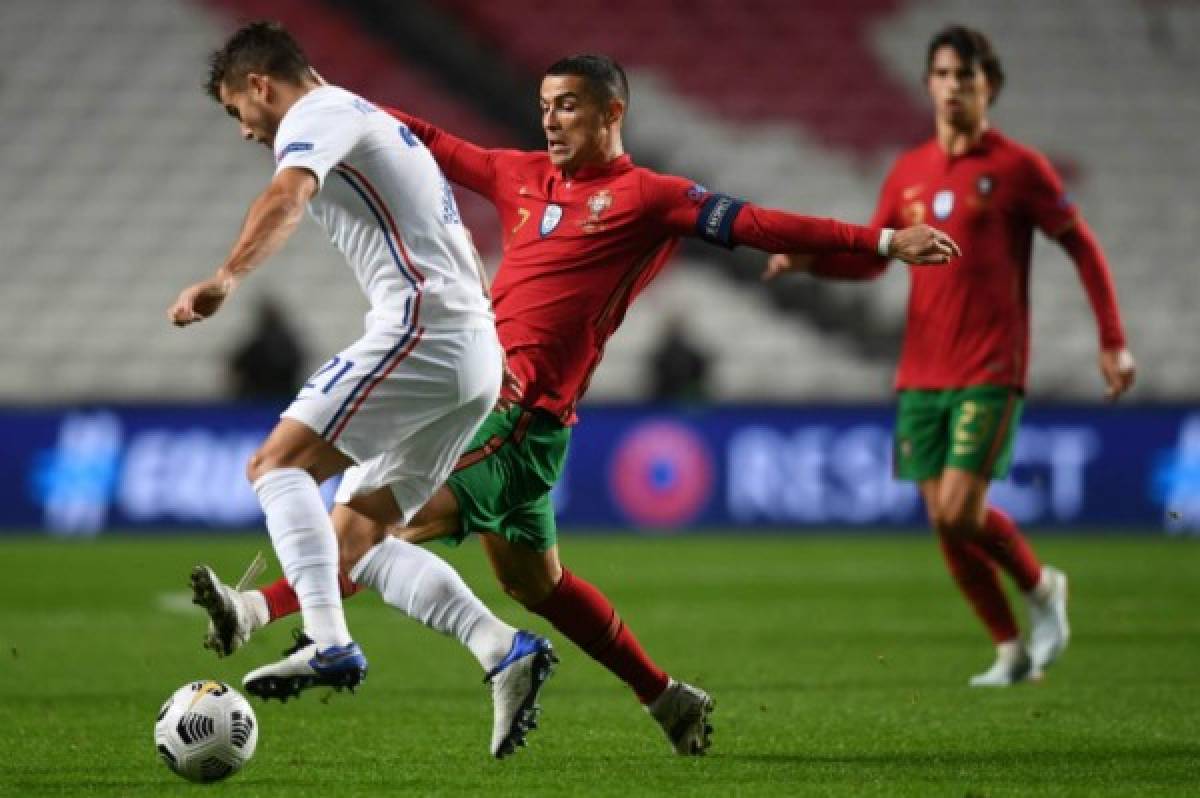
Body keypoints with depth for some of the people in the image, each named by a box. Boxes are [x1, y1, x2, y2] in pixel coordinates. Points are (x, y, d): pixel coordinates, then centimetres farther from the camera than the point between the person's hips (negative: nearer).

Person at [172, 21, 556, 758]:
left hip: (422, 330, -9)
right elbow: (460, 252, 34)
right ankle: (505, 649, -4)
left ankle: (329, 644, -29)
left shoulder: (317, 114, -1)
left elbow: (288, 196, -25)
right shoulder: (373, 125, 30)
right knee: (351, 533, 9)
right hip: (478, 357, 9)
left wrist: (227, 279, -37)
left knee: (280, 463, -12)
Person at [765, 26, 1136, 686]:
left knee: (961, 512, -16)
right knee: (943, 522, 2)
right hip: (921, 375, 5)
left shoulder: (1017, 167, -5)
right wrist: (807, 260, 0)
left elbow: (1082, 247, 1)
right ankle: (1012, 651, 16)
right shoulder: (908, 173, 10)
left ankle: (1041, 586, 13)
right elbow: (872, 258, 19)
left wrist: (1113, 342, -3)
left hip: (990, 373, -5)